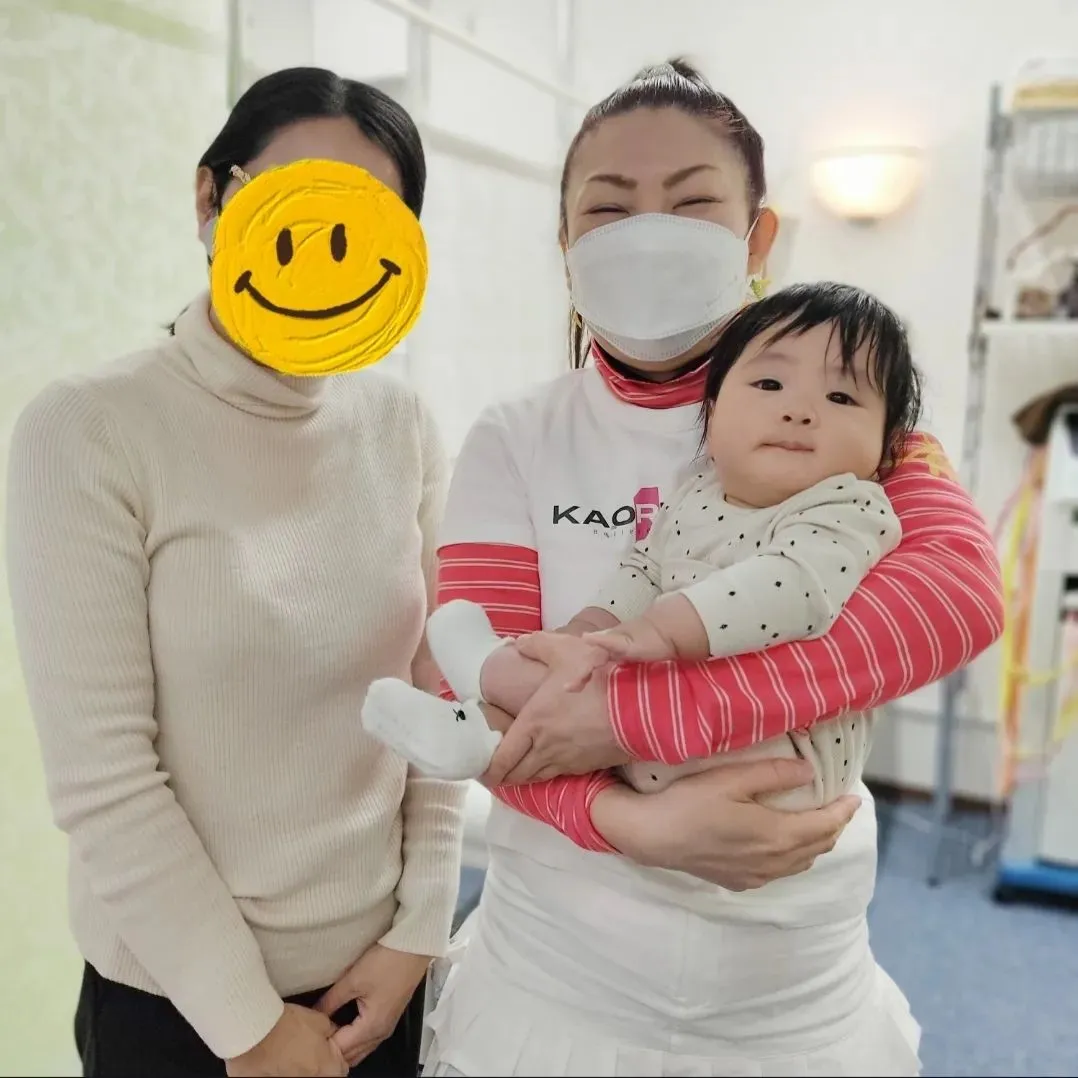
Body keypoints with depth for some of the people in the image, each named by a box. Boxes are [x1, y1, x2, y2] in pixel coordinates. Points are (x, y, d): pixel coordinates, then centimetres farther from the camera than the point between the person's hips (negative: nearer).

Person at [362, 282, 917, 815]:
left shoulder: (848, 513, -13)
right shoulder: (696, 493, 9)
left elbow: (791, 588, -31)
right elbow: (642, 571, 12)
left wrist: (663, 629, -39)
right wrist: (588, 632, -6)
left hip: (781, 750, -7)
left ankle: (494, 672, -15)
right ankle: (481, 725, -13)